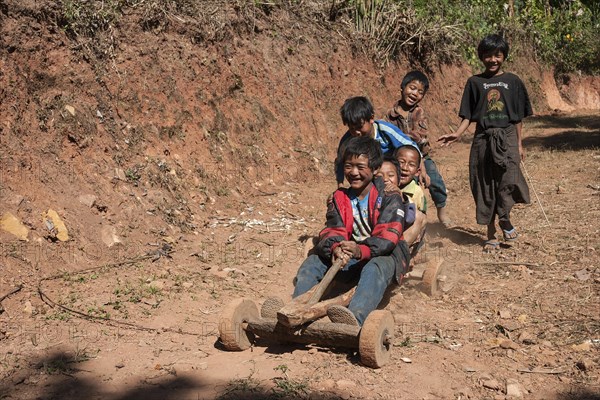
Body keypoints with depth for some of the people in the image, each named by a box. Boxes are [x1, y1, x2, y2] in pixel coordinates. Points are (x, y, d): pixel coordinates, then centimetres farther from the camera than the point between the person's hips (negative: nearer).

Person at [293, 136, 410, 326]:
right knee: (312, 262, -16)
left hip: (384, 255, -5)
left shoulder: (390, 198, -7)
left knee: (376, 268, -39)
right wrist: (335, 248, -32)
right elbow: (332, 230, -5)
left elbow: (388, 236, -20)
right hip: (351, 259, 5)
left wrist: (361, 250, -41)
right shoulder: (339, 198, 9)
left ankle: (355, 316, -66)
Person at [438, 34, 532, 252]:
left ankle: (505, 219, 8)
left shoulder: (513, 81, 7)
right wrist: (457, 134, -11)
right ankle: (491, 235, 15)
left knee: (508, 181, -19)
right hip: (483, 139, 1)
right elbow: (467, 115, 5)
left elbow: (518, 118, 9)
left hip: (507, 138, -1)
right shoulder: (474, 82, 7)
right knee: (485, 186, 4)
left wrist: (519, 144, 7)